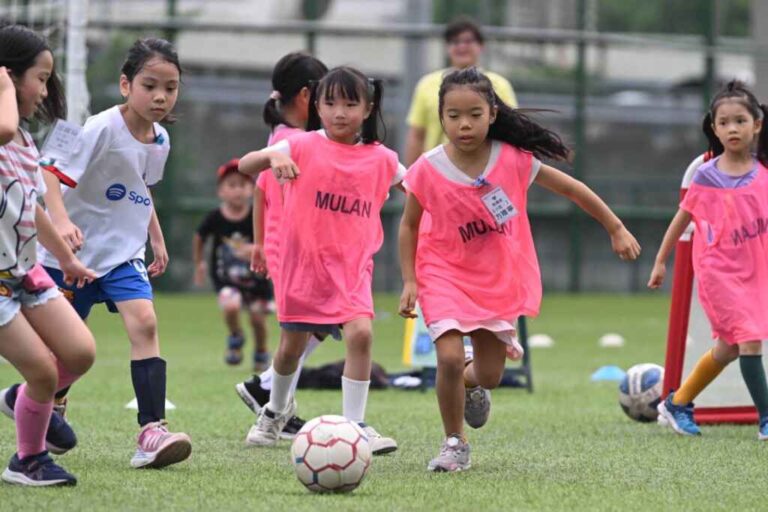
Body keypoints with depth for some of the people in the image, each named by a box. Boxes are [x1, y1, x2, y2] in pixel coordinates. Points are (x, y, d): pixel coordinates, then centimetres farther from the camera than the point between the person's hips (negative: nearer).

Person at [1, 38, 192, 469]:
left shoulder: (160, 140, 1)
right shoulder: (102, 130, -20)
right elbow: (51, 173, -28)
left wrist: (157, 239, 17)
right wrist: (61, 221, -43)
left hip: (123, 252, 4)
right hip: (74, 252, -4)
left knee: (144, 322, -19)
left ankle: (152, 433, -26)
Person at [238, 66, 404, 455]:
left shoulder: (381, 159, 3)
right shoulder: (305, 146, -4)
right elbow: (244, 166, -11)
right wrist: (273, 157, -31)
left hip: (352, 267, 1)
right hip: (303, 261, -1)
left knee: (361, 332, -21)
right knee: (293, 344, 11)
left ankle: (354, 425, -12)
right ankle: (277, 409, 41)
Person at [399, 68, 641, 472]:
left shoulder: (513, 159, -15)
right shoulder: (428, 170, -16)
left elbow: (572, 189, -3)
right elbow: (409, 226, -1)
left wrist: (616, 229, 1)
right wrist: (409, 281, -8)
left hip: (499, 279, 2)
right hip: (445, 274, -2)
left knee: (489, 374, 5)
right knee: (449, 358, -19)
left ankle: (470, 384, 46)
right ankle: (454, 444, 3)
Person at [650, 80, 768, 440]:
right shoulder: (707, 176, -6)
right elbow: (683, 218, 4)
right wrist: (660, 262, 8)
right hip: (719, 271, -4)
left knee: (728, 349, 13)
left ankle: (678, 404, 30)